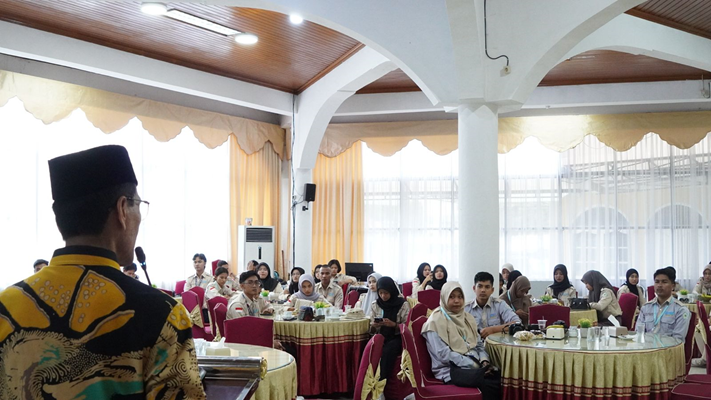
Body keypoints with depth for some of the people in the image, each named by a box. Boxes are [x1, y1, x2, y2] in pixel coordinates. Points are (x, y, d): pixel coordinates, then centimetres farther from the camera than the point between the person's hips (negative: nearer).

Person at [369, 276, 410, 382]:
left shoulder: (403, 304, -2)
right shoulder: (374, 305, 8)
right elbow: (370, 330, 10)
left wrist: (393, 324, -21)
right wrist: (374, 326, -14)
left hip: (397, 338, -3)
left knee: (388, 350, -37)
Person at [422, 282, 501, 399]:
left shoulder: (467, 317, 17)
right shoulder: (436, 321, -6)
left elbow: (478, 344, 18)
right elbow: (443, 354, -14)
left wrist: (484, 361, -5)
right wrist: (474, 365, -17)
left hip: (475, 365, 7)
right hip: (451, 369, -7)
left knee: (501, 376, -24)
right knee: (489, 382, -33)